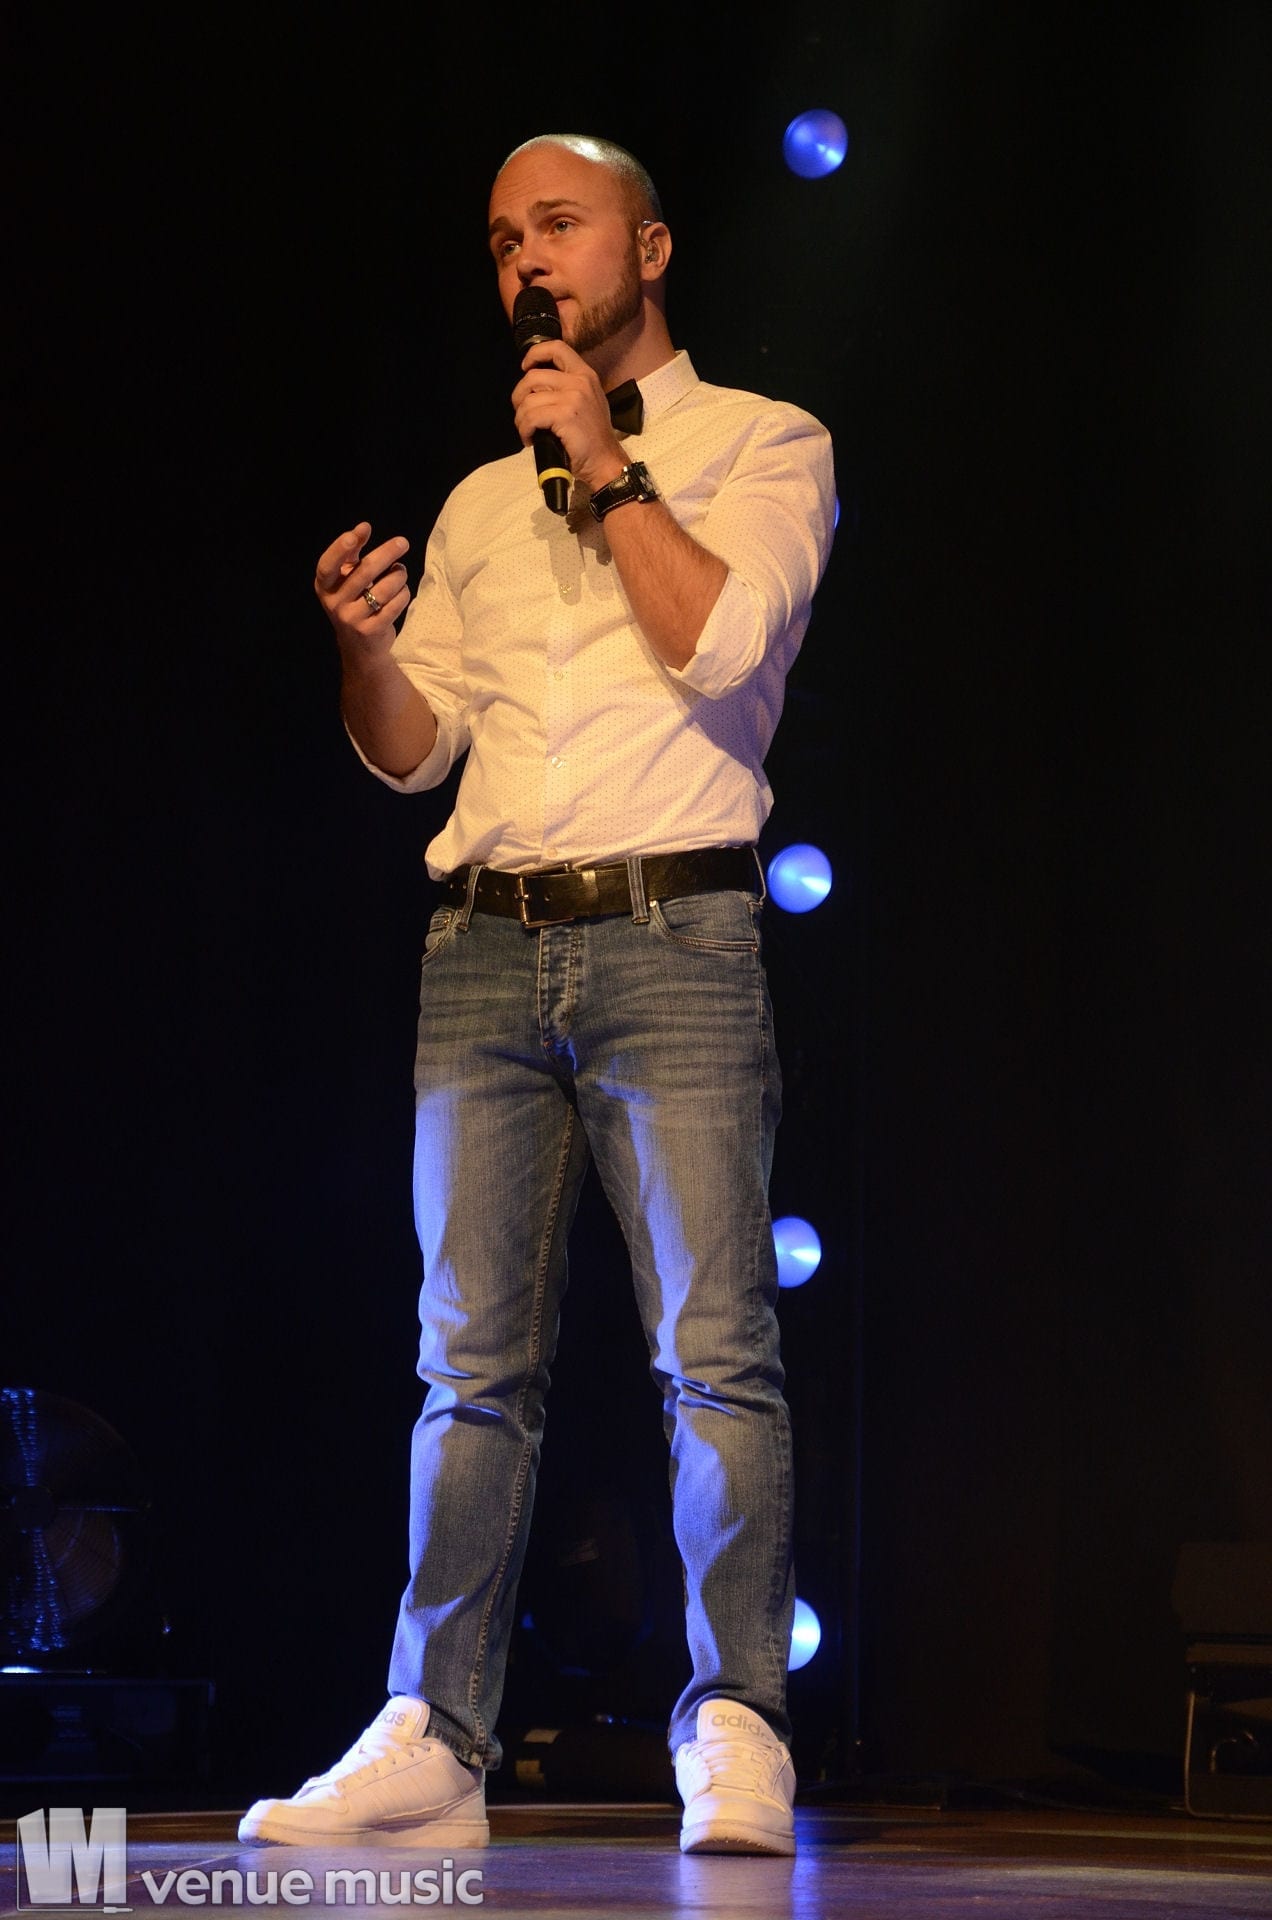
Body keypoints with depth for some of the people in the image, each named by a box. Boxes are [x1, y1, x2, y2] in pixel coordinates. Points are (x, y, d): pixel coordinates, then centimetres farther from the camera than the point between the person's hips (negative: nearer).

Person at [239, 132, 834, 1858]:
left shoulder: (762, 443, 8)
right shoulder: (479, 504, 22)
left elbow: (722, 641, -10)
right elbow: (410, 748, 18)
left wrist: (607, 460, -4)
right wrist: (360, 645, -2)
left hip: (673, 938, -5)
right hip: (487, 950, 5)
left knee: (716, 1353, -10)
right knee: (472, 1363, 1)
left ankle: (736, 1735, -9)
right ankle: (435, 1746, 0)